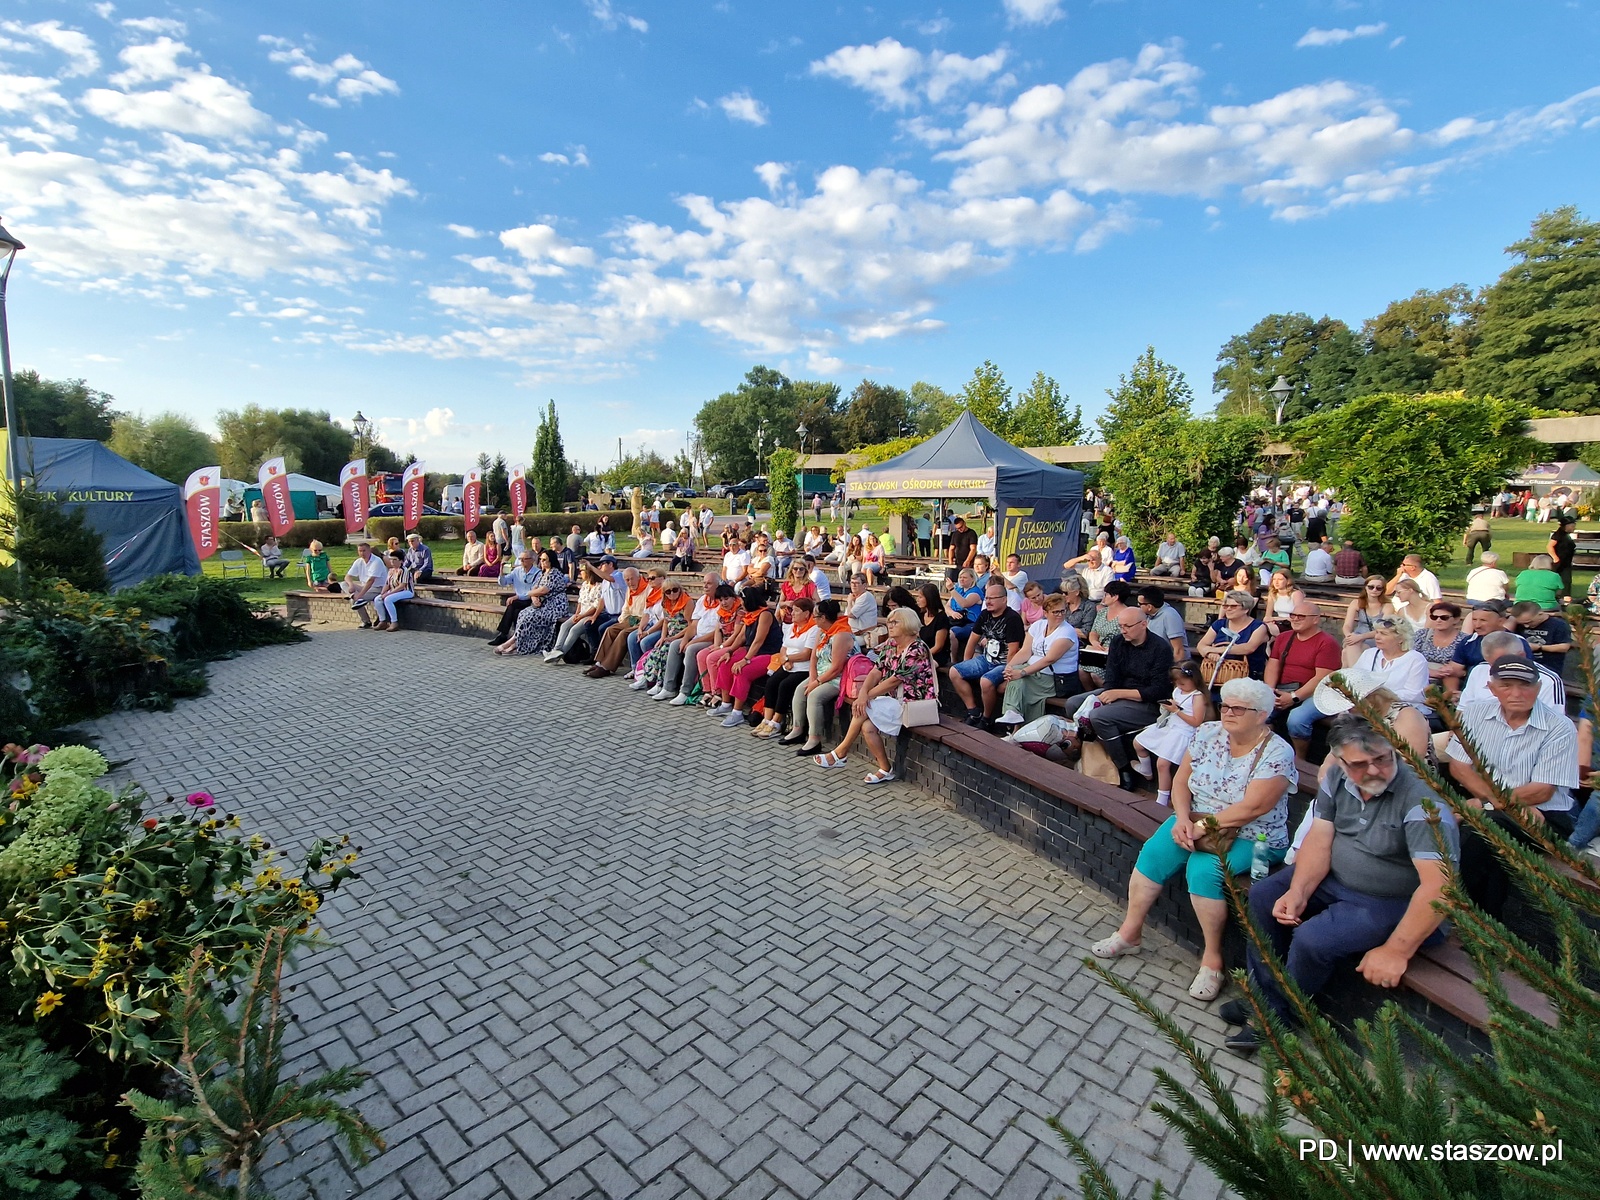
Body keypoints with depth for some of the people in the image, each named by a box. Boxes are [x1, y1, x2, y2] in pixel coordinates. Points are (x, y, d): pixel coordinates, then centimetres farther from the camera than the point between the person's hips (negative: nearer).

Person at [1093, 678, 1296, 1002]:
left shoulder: (1277, 753, -15)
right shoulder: (1208, 733, 0)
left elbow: (1251, 808, -22)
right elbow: (1181, 781, 2)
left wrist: (1201, 826, -21)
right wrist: (1183, 819, -15)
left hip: (1251, 838, -5)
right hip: (1196, 820, 5)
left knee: (1203, 870, -30)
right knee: (1153, 853, -17)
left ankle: (1212, 958, -10)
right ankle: (1130, 932, -3)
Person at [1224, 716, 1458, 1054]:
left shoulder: (1421, 801, -28)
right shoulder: (1337, 778, -6)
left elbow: (1438, 885, -33)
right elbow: (1319, 839, -5)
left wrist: (1396, 951, -33)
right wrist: (1298, 892, -19)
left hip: (1396, 904, -7)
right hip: (1335, 880, 7)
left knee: (1313, 938, -24)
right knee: (1263, 895, 0)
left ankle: (1278, 1020, 3)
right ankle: (1265, 999, 11)